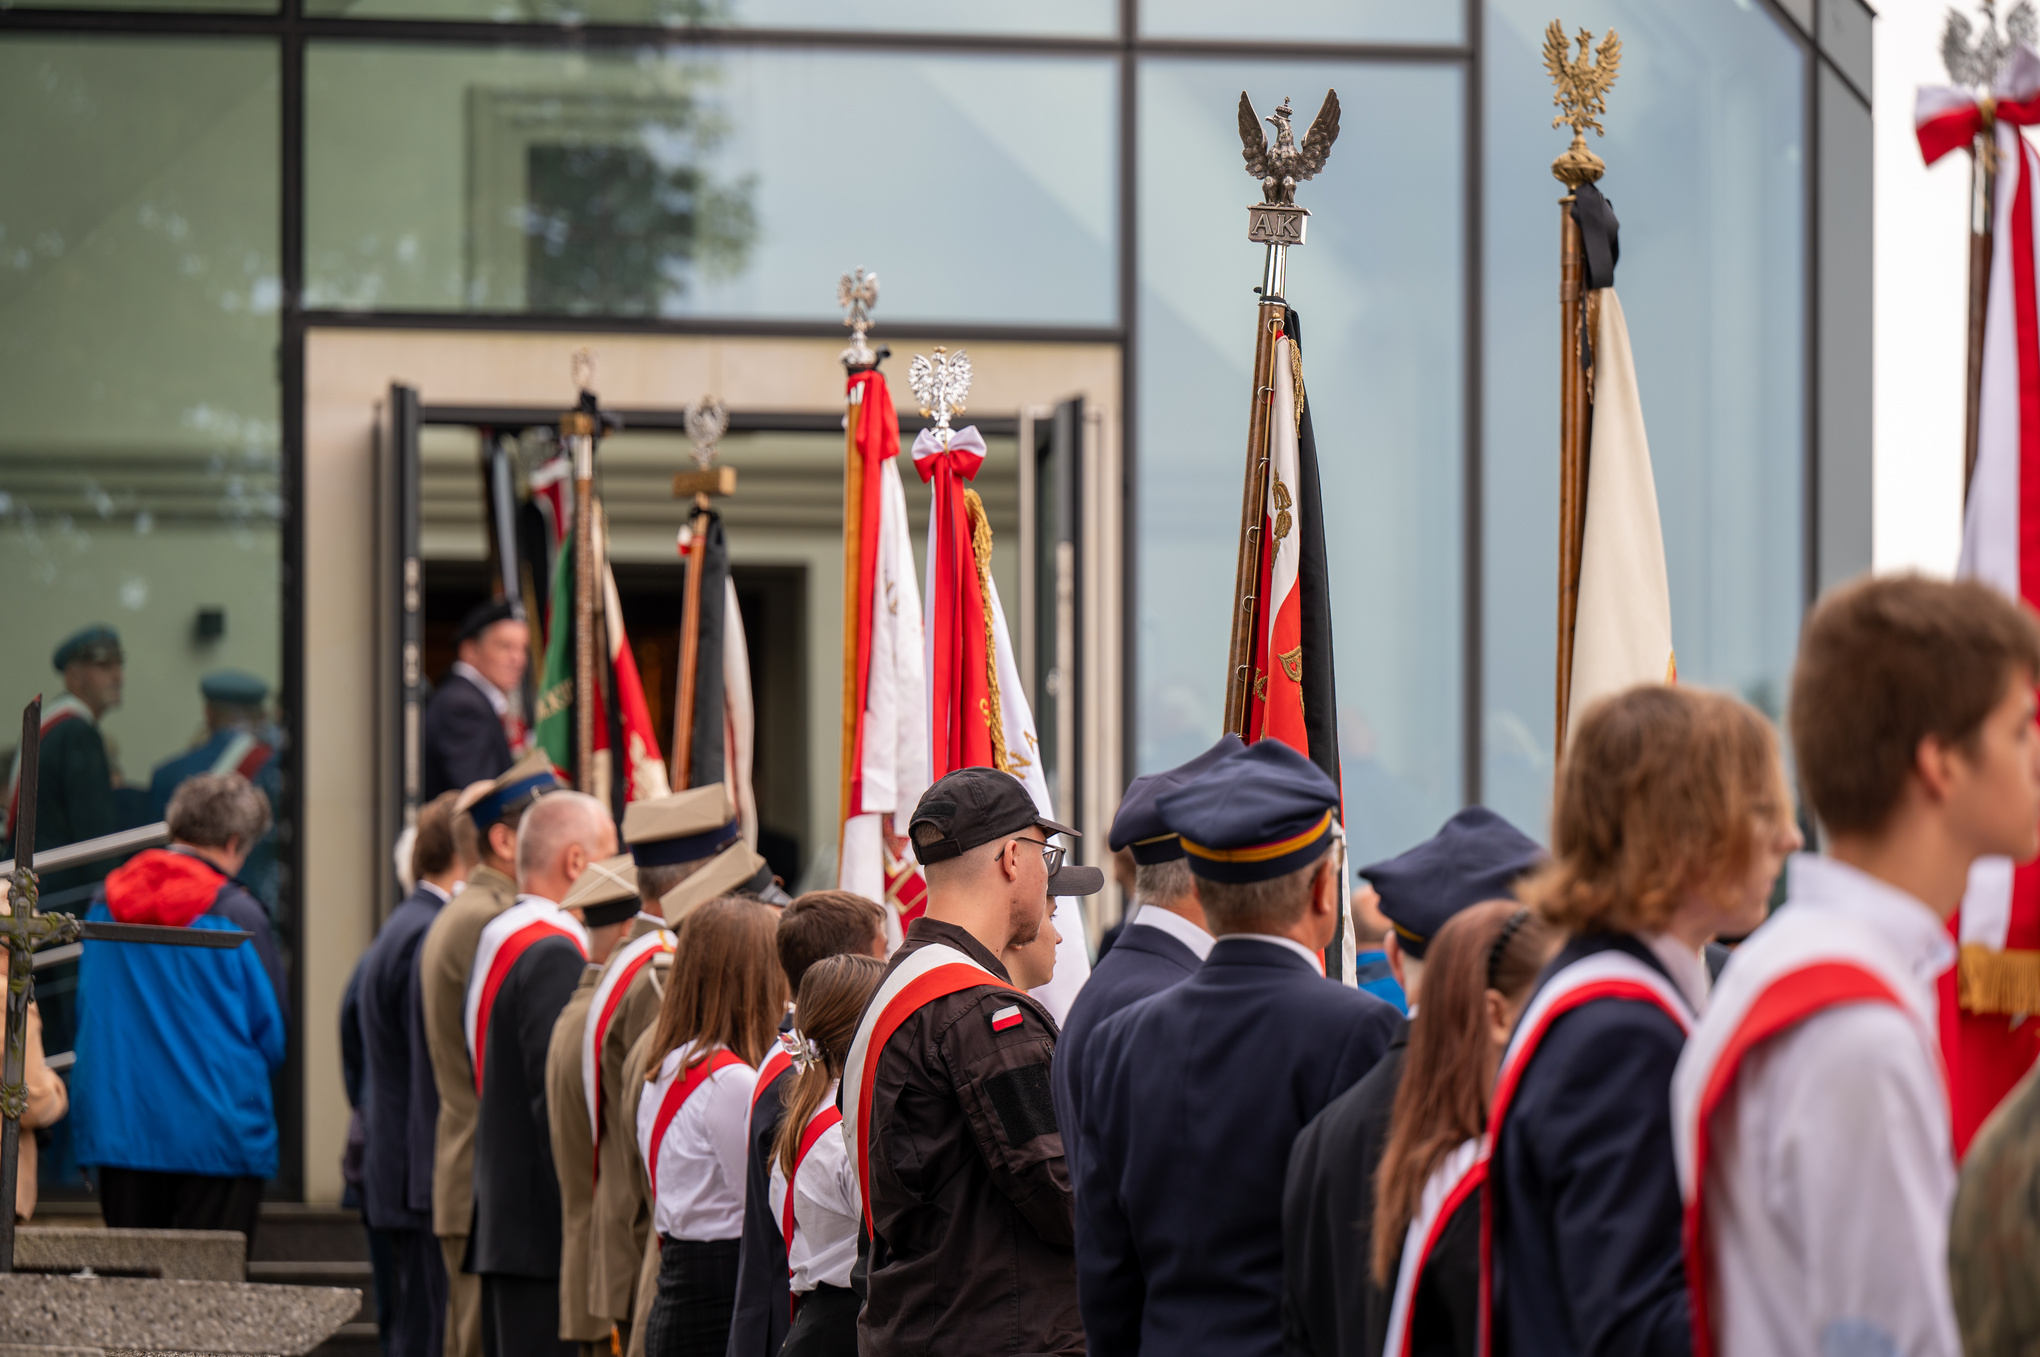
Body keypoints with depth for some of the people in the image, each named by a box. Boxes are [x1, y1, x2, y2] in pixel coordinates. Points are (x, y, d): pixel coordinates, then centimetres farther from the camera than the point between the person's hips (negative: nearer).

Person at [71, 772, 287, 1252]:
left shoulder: (105, 899, 7)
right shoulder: (236, 914, -8)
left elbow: (87, 1012, 15)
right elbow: (271, 1030, -3)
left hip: (118, 1128, 5)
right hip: (219, 1132, -5)